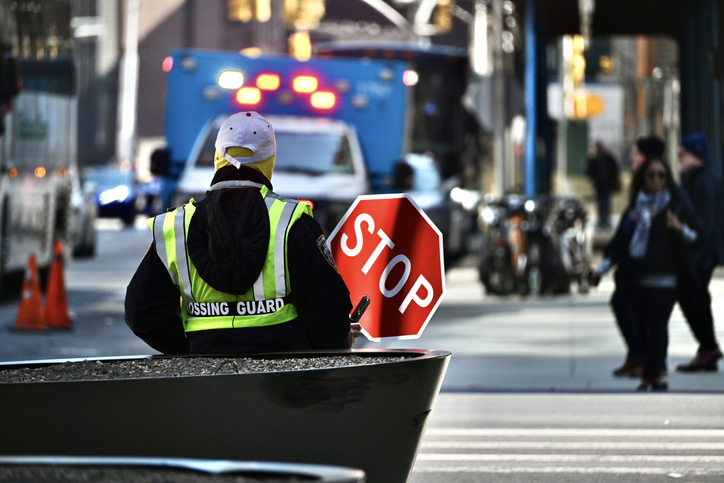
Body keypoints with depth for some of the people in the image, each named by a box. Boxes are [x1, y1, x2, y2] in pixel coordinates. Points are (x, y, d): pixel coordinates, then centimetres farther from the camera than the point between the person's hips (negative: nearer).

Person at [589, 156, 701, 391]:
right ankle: (657, 375, 14)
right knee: (643, 329, 3)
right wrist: (602, 268, 13)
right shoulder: (635, 208, 15)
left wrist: (680, 228, -23)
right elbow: (620, 242, 18)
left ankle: (649, 378, -6)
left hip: (664, 277, -4)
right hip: (638, 279, 4)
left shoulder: (676, 206, 5)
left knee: (656, 326, -11)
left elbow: (695, 237, -2)